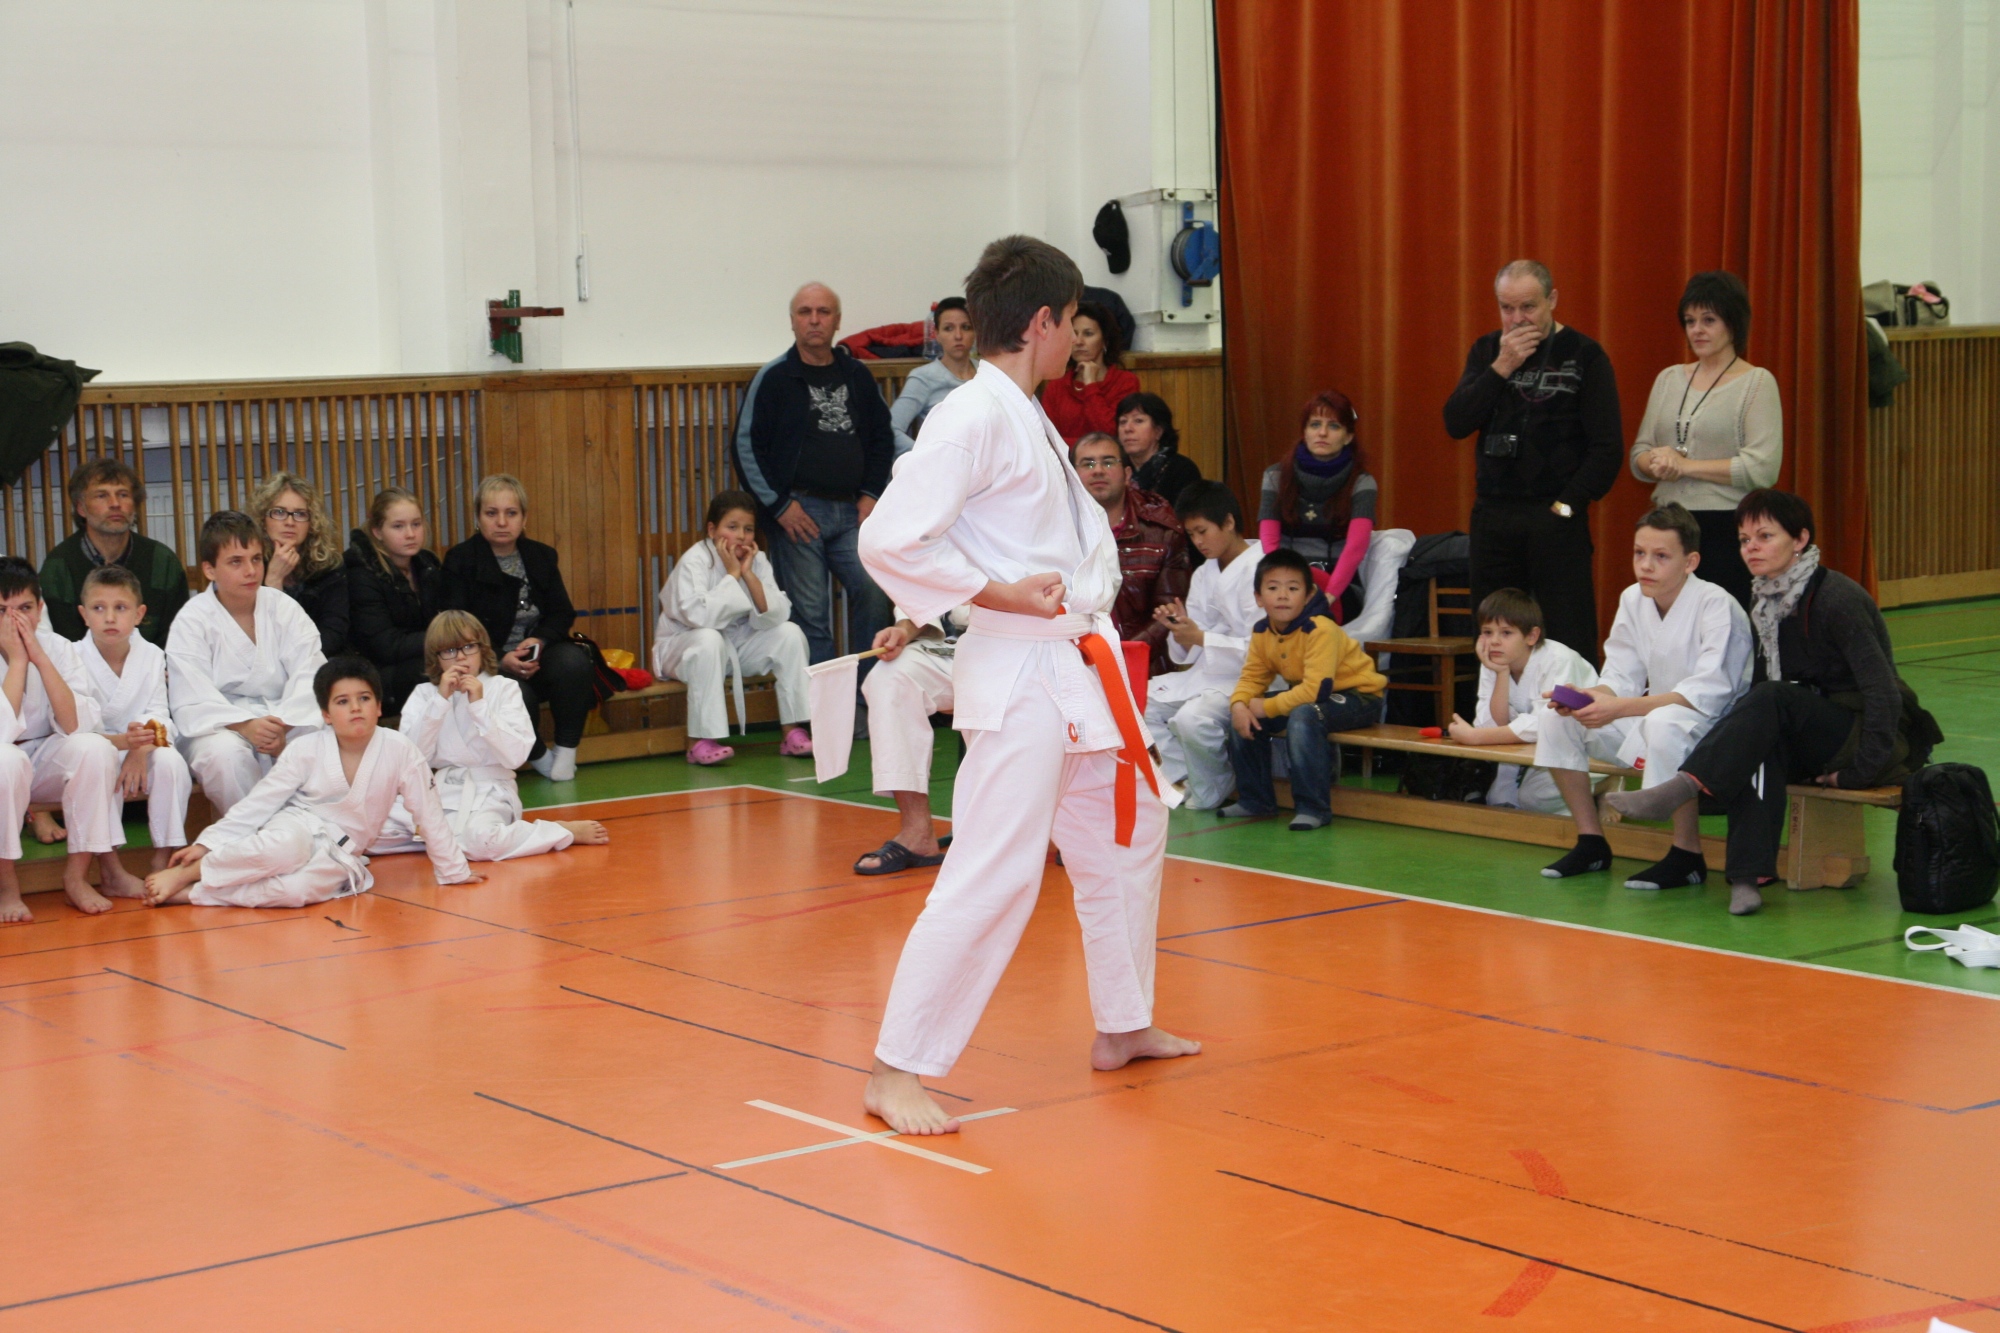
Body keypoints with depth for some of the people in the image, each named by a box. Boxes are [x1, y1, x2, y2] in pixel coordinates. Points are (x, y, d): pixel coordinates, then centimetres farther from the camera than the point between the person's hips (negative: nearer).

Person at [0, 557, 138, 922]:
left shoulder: (57, 647, -8)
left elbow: (78, 726, -21)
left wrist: (40, 658, -26)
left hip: (45, 764, 3)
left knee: (94, 748, -27)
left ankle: (77, 876, -15)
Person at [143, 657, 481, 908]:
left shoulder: (399, 750, -8)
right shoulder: (306, 750, -6)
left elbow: (429, 814, -1)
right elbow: (259, 802, -3)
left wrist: (454, 870, 5)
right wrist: (206, 843, -8)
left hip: (338, 855, 1)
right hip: (295, 829, 0)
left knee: (301, 888, -36)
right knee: (286, 848, -40)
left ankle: (192, 893, -31)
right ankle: (182, 875, -26)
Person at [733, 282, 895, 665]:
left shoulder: (857, 375, 14)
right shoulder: (774, 378, 1)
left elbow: (883, 438, 21)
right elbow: (747, 446, -2)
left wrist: (871, 494, 8)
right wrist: (779, 505, -7)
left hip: (851, 510, 3)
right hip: (799, 513, -3)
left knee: (874, 592, -13)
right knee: (809, 616, -5)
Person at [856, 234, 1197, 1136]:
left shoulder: (1028, 420, 14)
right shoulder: (972, 419, -16)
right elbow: (887, 541, -22)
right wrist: (999, 595, -22)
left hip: (1077, 670, 10)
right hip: (1019, 677, -10)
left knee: (1127, 832, 21)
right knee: (994, 873, -13)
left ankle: (1122, 1027, 36)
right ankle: (896, 1071, -6)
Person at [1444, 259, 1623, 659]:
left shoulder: (1584, 355, -1)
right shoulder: (1487, 351, 11)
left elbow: (1608, 447, -4)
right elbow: (1456, 423, -1)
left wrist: (1568, 504, -9)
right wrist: (1501, 367, -10)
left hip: (1556, 517, -4)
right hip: (1492, 517, 4)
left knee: (1568, 639, -8)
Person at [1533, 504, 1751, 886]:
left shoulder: (1716, 606, -21)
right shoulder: (1633, 600, 0)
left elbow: (1708, 693, -30)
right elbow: (1621, 678, 3)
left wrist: (1620, 709, -37)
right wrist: (1589, 697, -22)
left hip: (1718, 724, -7)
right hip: (1654, 717, 8)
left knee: (1664, 724, -39)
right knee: (1558, 721, -4)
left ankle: (1688, 856, -25)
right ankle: (1591, 843, 7)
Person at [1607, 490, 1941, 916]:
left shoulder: (1839, 599, -15)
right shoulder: (1767, 608, 9)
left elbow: (1884, 692, -19)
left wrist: (1859, 771, -22)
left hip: (1876, 738, -6)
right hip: (1812, 744, 6)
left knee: (1772, 700, -31)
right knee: (1761, 744, -29)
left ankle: (1680, 788, -43)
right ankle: (1748, 876, -42)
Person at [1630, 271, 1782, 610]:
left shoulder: (1757, 382, -2)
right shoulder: (1669, 379, 15)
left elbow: (1763, 469, -12)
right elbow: (1639, 453, 16)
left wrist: (1686, 465, -12)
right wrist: (1657, 464, -8)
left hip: (1728, 531, -5)